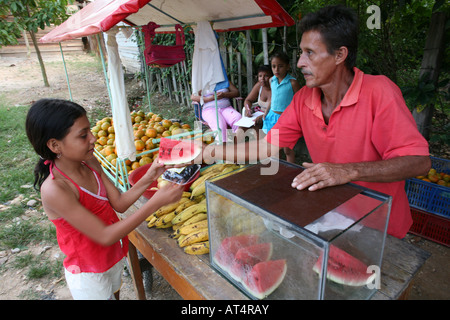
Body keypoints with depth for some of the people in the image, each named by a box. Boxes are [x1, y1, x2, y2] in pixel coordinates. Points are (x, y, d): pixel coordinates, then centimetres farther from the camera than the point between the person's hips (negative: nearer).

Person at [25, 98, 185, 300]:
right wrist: (155, 203, -35)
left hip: (114, 256, 7)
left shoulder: (90, 162, -8)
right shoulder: (54, 189, -31)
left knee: (115, 294, 27)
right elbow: (105, 236, -31)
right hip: (89, 275, -7)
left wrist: (148, 178, -20)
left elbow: (119, 203, -6)